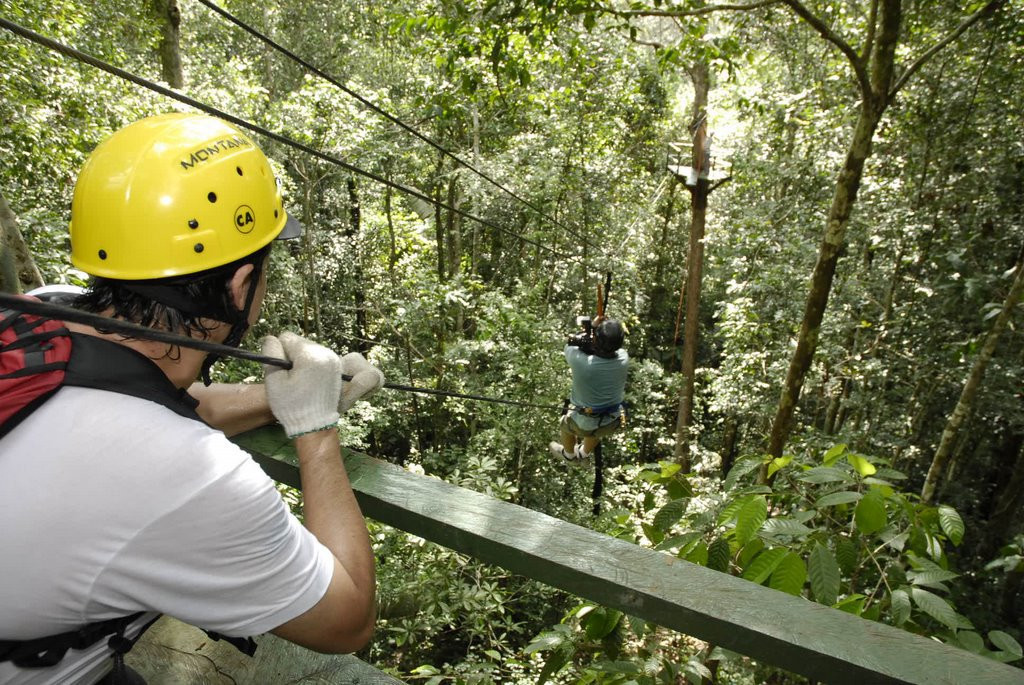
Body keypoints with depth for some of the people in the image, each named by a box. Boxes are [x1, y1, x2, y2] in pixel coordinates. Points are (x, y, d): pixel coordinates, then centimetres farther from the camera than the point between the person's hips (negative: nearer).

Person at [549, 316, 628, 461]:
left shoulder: (580, 361, -35)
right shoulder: (623, 358, -26)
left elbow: (570, 345, -11)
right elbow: (614, 347, -1)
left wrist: (590, 328, -11)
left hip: (584, 424, -3)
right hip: (612, 423, 3)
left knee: (566, 425, 33)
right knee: (595, 432, 37)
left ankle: (568, 453, 60)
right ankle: (584, 453, 66)